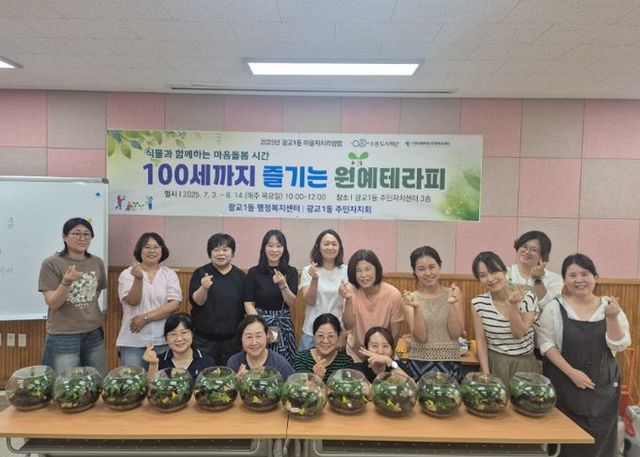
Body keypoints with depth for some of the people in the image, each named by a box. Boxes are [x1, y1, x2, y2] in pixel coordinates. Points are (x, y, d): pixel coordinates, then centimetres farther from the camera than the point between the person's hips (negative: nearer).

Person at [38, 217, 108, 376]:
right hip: (63, 336, -4)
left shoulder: (97, 263, 4)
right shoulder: (51, 263, -9)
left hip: (94, 333, 5)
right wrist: (66, 282, -28)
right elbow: (52, 303, -13)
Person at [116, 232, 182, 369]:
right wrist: (138, 279, -26)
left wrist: (145, 318, -12)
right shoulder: (127, 274, 1)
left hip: (163, 341, 1)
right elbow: (133, 301, -11)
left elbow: (175, 304, -6)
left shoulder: (170, 274, 4)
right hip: (133, 341, -1)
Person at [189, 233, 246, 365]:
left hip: (233, 338, 2)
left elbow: (246, 306, 8)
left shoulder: (241, 276, 2)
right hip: (205, 338, -1)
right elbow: (196, 301, -11)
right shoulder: (200, 273, -2)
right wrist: (204, 288, -31)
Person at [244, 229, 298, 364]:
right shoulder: (254, 272, -3)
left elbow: (291, 303, -5)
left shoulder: (291, 272, 2)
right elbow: (248, 304, -5)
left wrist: (283, 285, -22)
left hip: (284, 325, 1)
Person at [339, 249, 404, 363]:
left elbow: (395, 332, -9)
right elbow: (348, 326, -20)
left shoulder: (393, 294, -21)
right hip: (355, 352, 1)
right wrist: (348, 300, -32)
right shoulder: (351, 290, -16)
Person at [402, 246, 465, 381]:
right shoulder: (410, 298, -2)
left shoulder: (453, 294, 0)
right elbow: (421, 337, -11)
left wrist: (451, 305, -18)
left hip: (450, 364, 1)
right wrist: (416, 308, -23)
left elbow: (456, 333, -6)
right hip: (419, 364, 0)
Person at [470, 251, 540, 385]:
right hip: (494, 364, 0)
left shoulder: (527, 298, -8)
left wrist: (513, 305, -23)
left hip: (524, 364, 0)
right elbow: (481, 342, -4)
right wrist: (486, 374, -9)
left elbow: (519, 334, -13)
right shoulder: (478, 304, -7)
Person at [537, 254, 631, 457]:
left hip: (603, 385, 2)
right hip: (564, 383, -2)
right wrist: (571, 372, -15)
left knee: (599, 440, 10)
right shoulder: (555, 307, -8)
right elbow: (546, 344, -8)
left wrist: (612, 318, -20)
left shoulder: (609, 306, -1)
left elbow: (618, 346, -5)